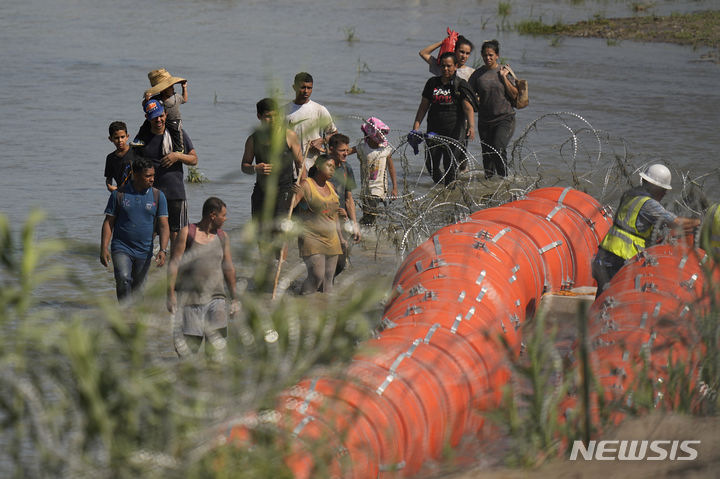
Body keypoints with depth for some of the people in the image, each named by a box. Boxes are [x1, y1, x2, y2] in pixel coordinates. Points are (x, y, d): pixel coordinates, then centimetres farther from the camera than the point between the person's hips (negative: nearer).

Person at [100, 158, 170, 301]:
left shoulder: (158, 196, 2)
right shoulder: (119, 194, -2)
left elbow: (163, 225, -2)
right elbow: (108, 222, 2)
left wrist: (163, 250, -16)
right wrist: (104, 248, -7)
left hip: (144, 252, 2)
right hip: (121, 248, -2)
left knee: (137, 288, 9)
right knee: (123, 279, -24)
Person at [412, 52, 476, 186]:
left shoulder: (461, 85, -2)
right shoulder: (432, 83, 9)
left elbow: (468, 108, -13)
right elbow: (424, 106, 14)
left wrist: (471, 126, -28)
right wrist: (416, 125, 5)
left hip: (454, 132, -4)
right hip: (434, 129, 4)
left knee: (450, 164, -7)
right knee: (431, 164, 2)